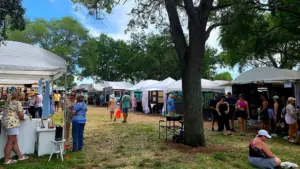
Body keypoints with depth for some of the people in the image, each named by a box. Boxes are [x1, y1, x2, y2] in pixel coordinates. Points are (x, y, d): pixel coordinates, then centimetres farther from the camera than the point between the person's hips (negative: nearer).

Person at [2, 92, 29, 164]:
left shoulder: (8, 102, 17)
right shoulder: (18, 102, -9)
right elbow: (21, 115, -11)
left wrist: (18, 117, 19)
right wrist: (22, 117, 9)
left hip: (7, 122, 9)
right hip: (12, 122, -9)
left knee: (14, 141, 14)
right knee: (10, 142, 0)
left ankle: (20, 156, 23)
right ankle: (6, 160, 8)